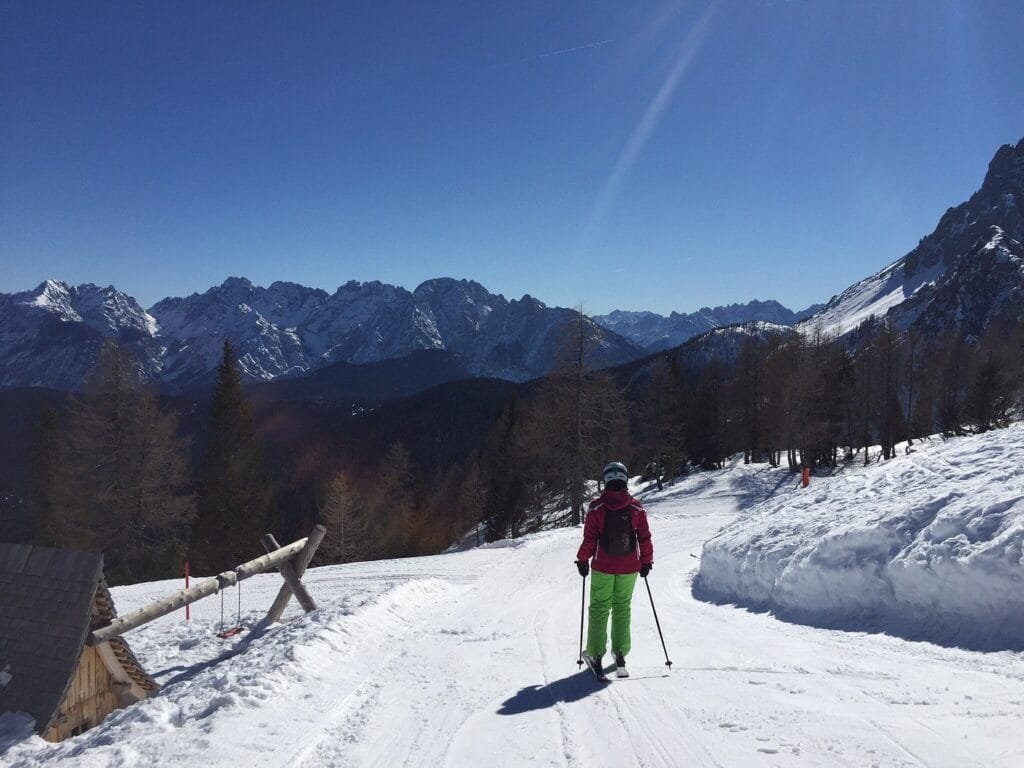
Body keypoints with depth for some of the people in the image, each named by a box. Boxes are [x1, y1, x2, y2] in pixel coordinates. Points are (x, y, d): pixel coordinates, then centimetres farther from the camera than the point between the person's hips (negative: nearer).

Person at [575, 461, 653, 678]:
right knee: (622, 608, 15)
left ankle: (595, 655, 9)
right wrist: (646, 561, 14)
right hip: (629, 568, 2)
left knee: (599, 608, 9)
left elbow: (589, 538, -7)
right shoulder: (637, 508, -3)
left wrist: (582, 560, 5)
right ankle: (620, 654, 14)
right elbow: (645, 538, 1)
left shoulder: (596, 507, -9)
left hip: (603, 567, -2)